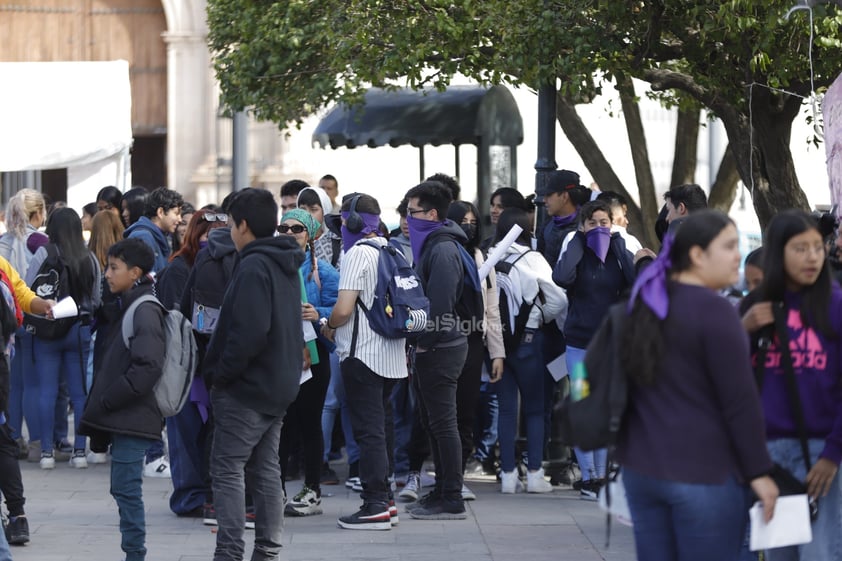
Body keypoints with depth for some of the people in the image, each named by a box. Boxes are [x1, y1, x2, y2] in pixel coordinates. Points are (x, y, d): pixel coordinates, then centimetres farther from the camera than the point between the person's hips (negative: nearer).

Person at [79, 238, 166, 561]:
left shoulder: (145, 311, -14)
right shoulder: (128, 307, 17)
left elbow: (148, 367, -23)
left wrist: (106, 400, -17)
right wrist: (102, 402, 12)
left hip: (133, 419, -10)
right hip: (123, 419, 10)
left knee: (126, 489, -8)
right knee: (124, 489, 12)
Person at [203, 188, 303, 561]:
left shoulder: (253, 268, -18)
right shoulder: (287, 267, 12)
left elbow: (249, 333, -26)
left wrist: (220, 373, -15)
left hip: (245, 389, -9)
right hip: (279, 386, 9)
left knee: (228, 468, -5)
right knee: (266, 468, 13)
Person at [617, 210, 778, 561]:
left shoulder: (642, 304, 10)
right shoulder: (714, 311, -15)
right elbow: (740, 401, -15)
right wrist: (758, 472, -9)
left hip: (641, 468, 8)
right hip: (704, 472, -8)